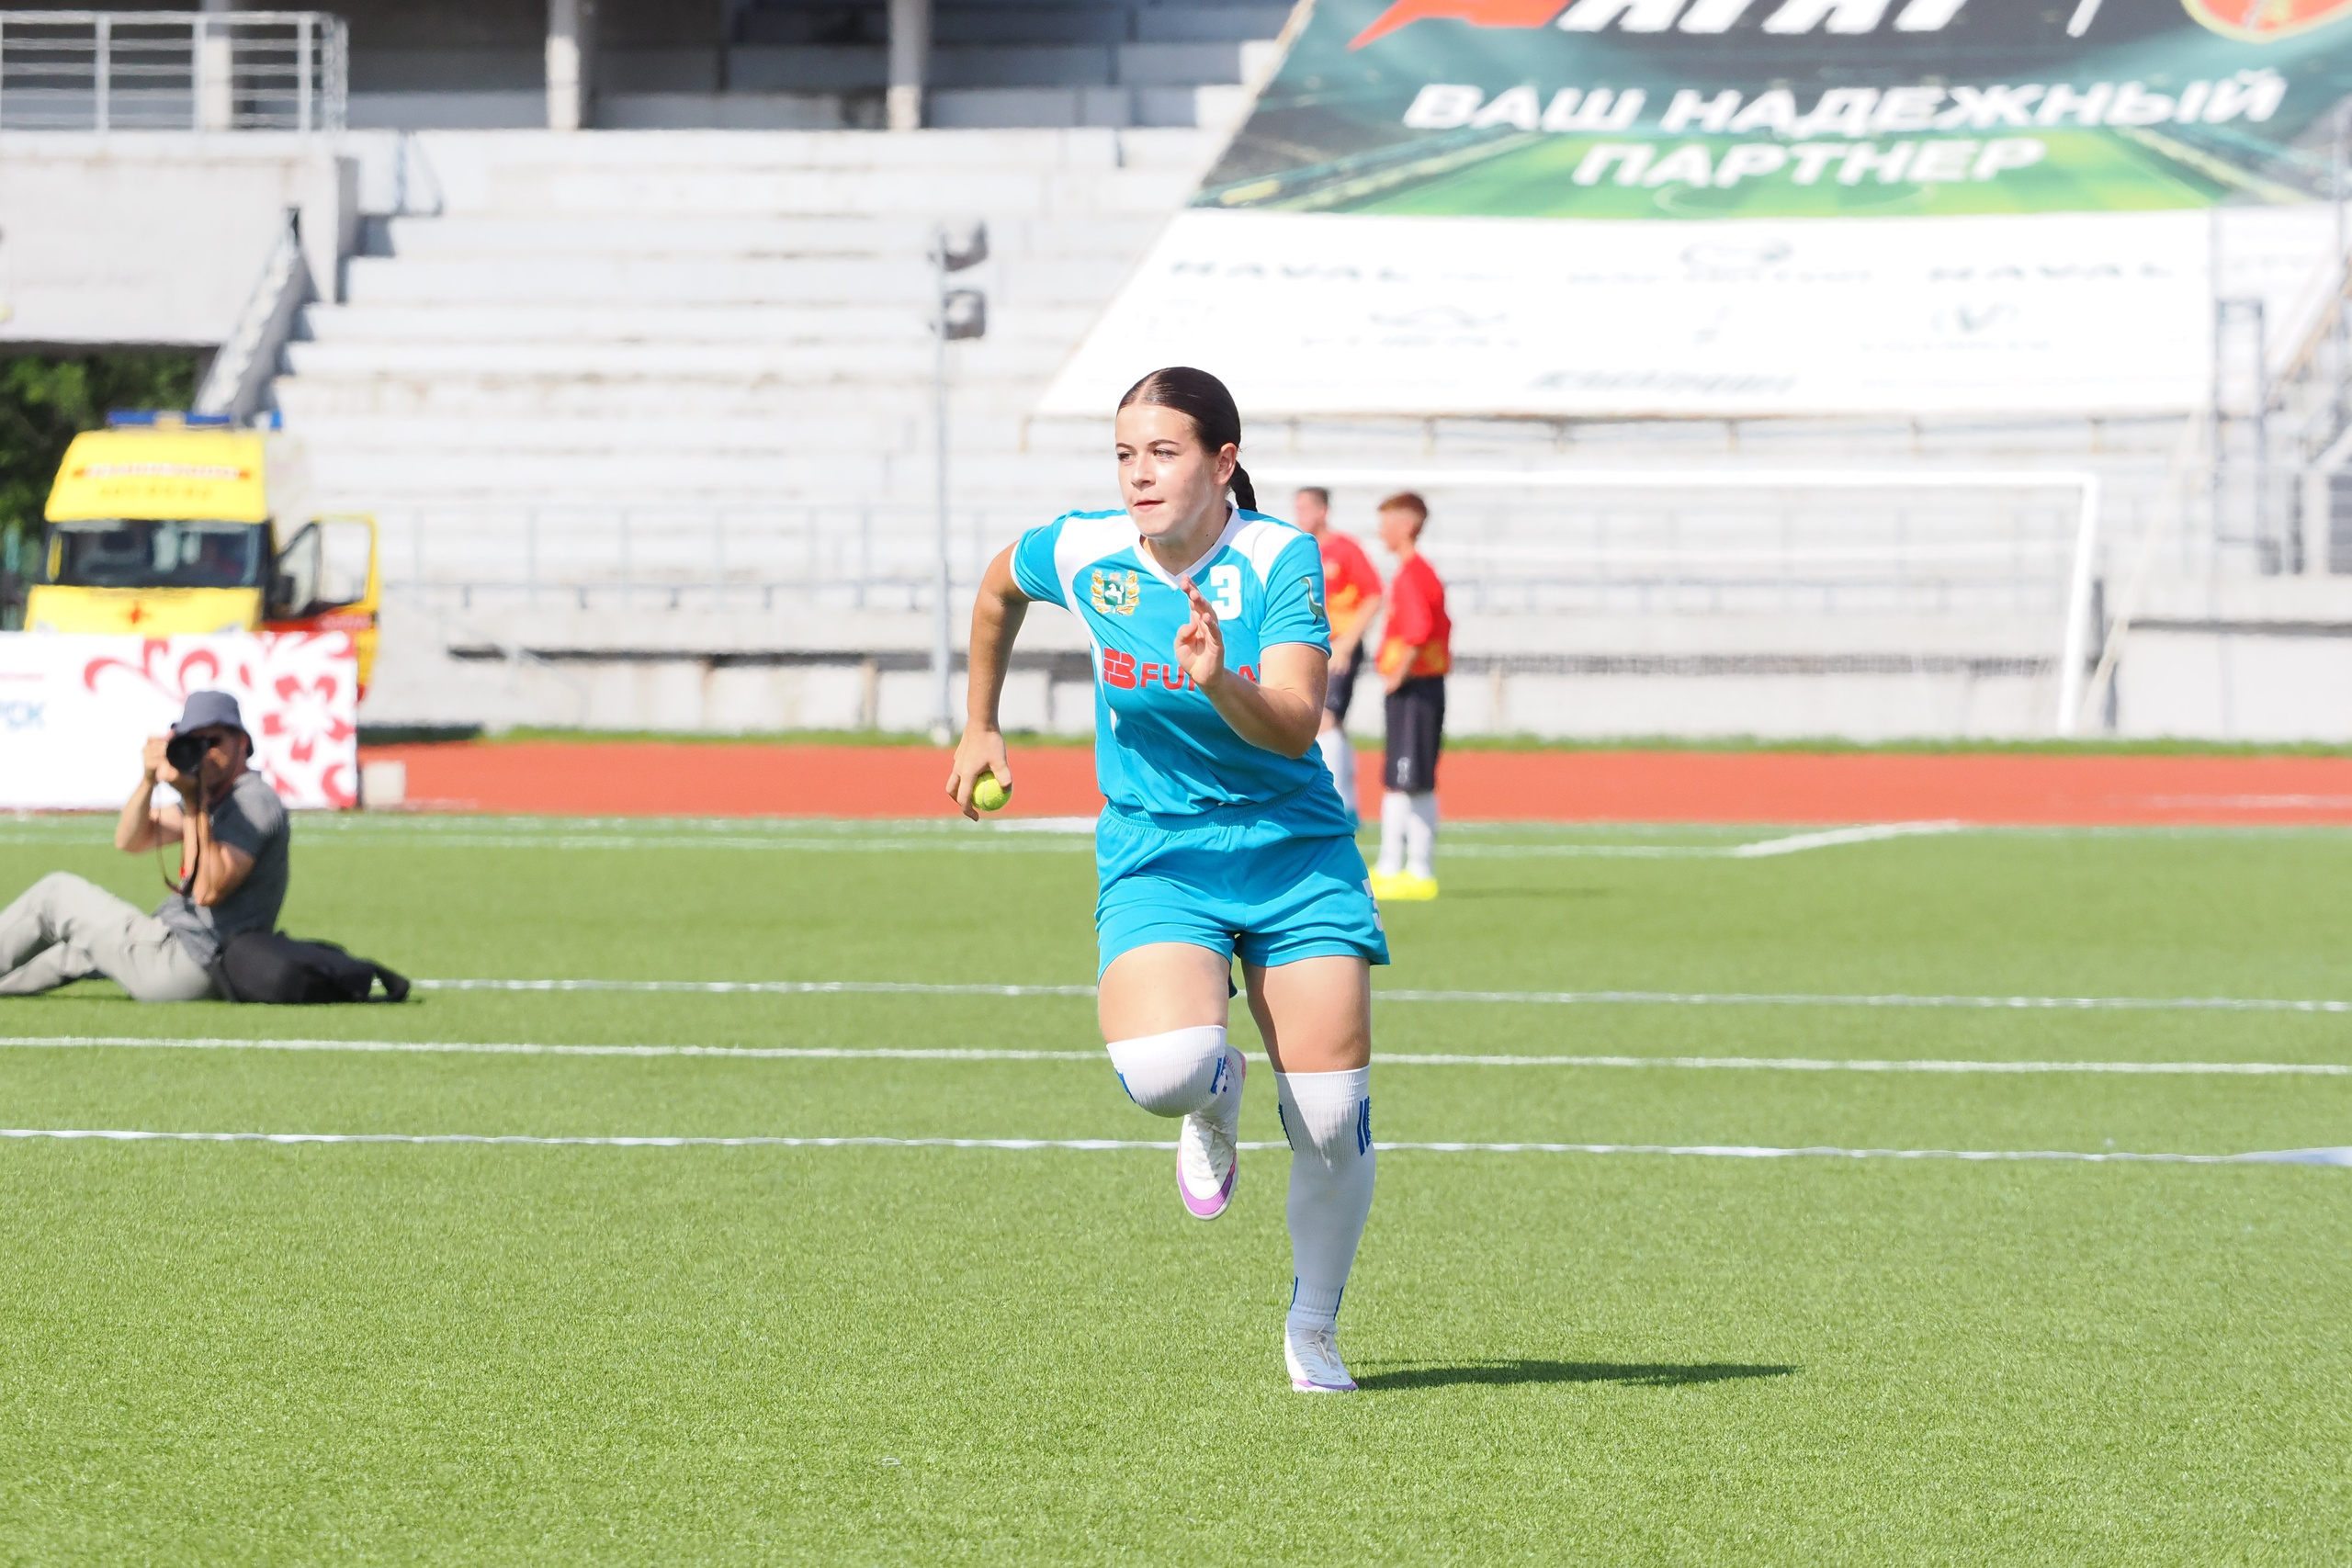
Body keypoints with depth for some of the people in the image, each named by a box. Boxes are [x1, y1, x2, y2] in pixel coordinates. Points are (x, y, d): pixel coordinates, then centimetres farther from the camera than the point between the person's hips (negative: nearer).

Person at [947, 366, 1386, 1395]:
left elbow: (1295, 725, -27)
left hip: (1294, 850, -1)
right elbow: (999, 585, 17)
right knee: (1161, 1070, -28)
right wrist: (980, 726, 23)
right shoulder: (1083, 554, -8)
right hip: (1156, 858, 1)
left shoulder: (1280, 560, -15)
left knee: (1333, 1121, -7)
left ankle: (1314, 1329, 19)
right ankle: (1213, 1106, 12)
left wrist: (1221, 683, -46)